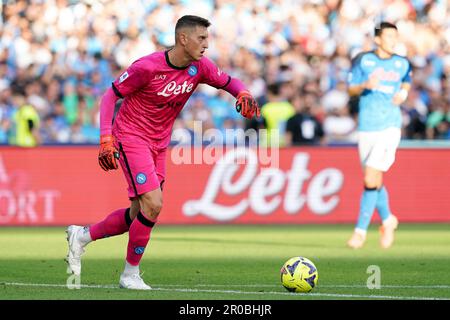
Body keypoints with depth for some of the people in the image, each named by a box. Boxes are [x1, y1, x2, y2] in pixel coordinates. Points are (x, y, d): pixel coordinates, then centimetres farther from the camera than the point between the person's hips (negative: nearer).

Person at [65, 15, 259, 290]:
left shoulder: (199, 66, -4)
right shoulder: (147, 67, -20)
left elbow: (228, 81, 13)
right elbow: (110, 95, -12)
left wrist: (243, 94, -11)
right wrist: (106, 138, -21)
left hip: (159, 145, 7)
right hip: (131, 138, -7)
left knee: (140, 214, 8)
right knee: (153, 205, -18)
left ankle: (81, 236, 28)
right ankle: (130, 274, -2)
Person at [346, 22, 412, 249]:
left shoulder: (402, 64, 5)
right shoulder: (363, 61, 2)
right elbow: (350, 89, 5)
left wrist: (403, 93, 3)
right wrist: (365, 85, -15)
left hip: (390, 127, -1)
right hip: (367, 127, 1)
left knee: (371, 180, -14)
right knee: (373, 181, 9)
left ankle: (361, 230, -7)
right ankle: (387, 219, 34)